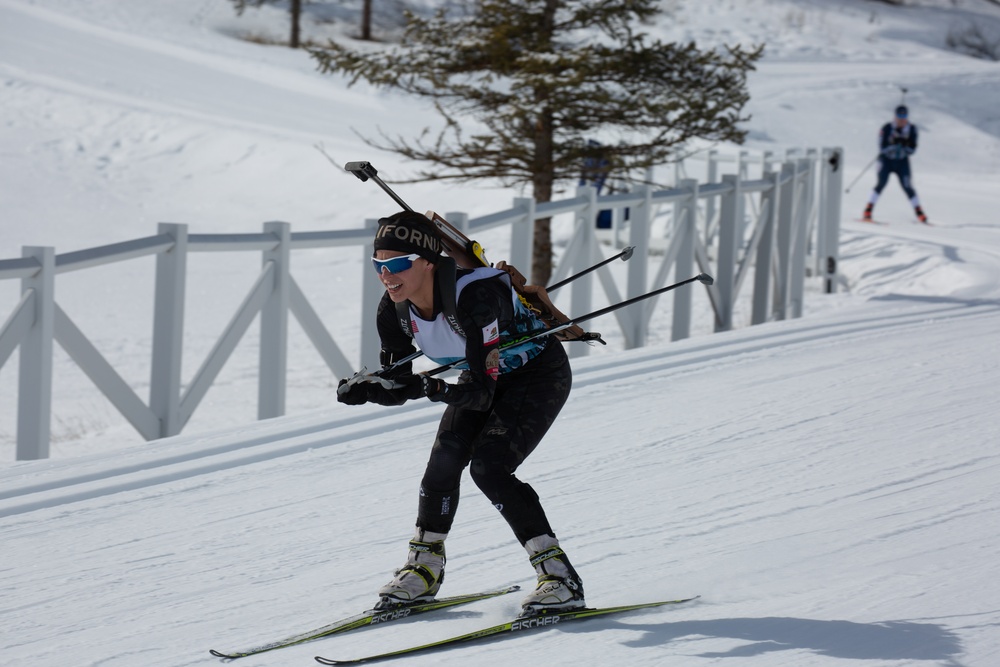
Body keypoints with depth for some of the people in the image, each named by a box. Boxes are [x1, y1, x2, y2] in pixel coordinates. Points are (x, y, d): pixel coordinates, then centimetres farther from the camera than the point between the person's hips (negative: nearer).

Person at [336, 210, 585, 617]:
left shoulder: (474, 297, -38)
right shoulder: (395, 311, -16)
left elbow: (482, 392, -37)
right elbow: (398, 385, -6)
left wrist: (431, 388, -54)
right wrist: (363, 389, -26)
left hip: (539, 373, -7)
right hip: (485, 374, 7)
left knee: (488, 468, -21)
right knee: (445, 460, -9)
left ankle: (560, 578, -17)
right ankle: (423, 570, 10)